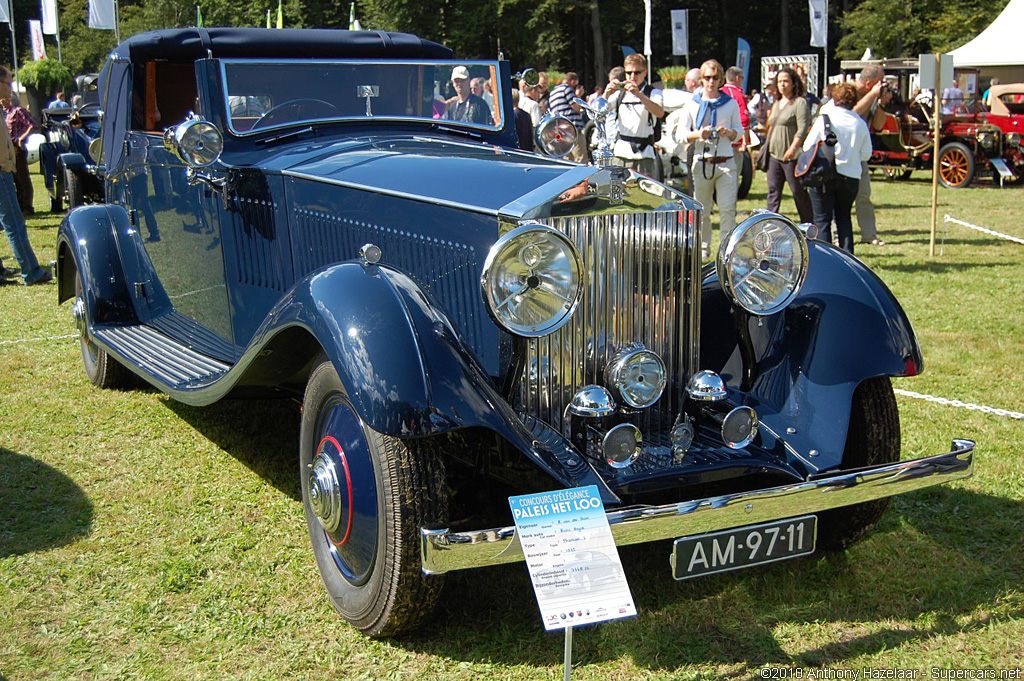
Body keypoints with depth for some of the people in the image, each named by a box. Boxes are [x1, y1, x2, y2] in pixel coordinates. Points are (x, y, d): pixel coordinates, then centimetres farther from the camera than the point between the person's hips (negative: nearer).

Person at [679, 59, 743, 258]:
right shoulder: (692, 104, 7)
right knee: (701, 209, 7)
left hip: (726, 161, 0)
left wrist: (729, 133, -10)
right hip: (702, 162, 0)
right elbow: (682, 133, 6)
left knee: (727, 209, -8)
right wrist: (698, 134, -14)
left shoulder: (731, 103, 9)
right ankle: (703, 247, 19)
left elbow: (739, 130, 13)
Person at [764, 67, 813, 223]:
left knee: (799, 191, -1)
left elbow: (803, 129, -16)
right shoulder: (776, 103, 18)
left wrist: (793, 148, -25)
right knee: (773, 191, 5)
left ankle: (809, 225, 9)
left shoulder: (800, 102, -7)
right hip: (774, 155, 7)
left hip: (791, 156, -7)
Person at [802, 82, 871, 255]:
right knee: (844, 217, 17)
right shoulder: (860, 123, 1)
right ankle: (847, 255, 12)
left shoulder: (824, 118, -8)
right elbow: (866, 154, 4)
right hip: (850, 177, 3)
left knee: (822, 219, 3)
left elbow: (808, 146, -5)